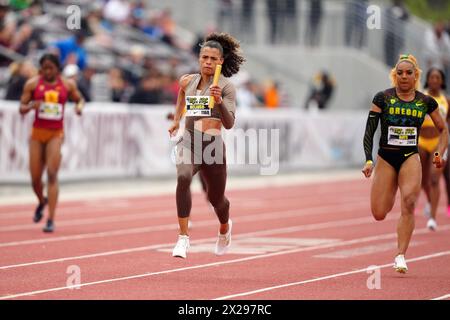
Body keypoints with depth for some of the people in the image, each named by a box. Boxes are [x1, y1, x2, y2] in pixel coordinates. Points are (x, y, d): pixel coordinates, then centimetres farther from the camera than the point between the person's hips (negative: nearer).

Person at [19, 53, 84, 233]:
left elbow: (80, 99, 17)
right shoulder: (33, 84, 0)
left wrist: (79, 106, -7)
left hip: (56, 134, -1)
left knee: (52, 174, -15)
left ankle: (51, 220, -15)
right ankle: (42, 202, 40)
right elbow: (21, 109, 3)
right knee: (35, 178, 5)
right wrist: (31, 106, -19)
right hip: (38, 133, 2)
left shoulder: (68, 85, 1)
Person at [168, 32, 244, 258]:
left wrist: (219, 101, -31)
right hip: (188, 143, 2)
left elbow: (229, 124, -17)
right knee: (183, 178, -31)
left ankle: (224, 228, 53)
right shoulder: (187, 81, 5)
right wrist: (176, 119, 34)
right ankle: (183, 238, -31)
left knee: (216, 199, 15)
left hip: (212, 146, -1)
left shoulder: (226, 87, -7)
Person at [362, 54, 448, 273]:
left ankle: (401, 256, -17)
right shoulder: (382, 98, -2)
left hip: (410, 158, 0)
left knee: (408, 203, -23)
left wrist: (441, 154, -1)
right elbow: (369, 131, -3)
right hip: (385, 158, 0)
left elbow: (443, 130, 15)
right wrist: (368, 160, -15)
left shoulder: (426, 102, 3)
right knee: (379, 214, -1)